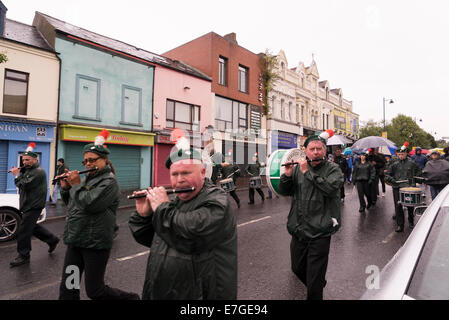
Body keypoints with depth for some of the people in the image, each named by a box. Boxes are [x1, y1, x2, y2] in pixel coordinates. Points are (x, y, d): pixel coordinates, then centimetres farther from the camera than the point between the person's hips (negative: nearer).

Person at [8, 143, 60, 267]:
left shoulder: (38, 171, -18)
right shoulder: (28, 170, 17)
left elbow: (25, 185, -23)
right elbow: (22, 183, 14)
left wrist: (17, 175, -10)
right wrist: (18, 172, 0)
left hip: (33, 206, -10)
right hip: (28, 205, 10)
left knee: (23, 230, -4)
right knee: (32, 227, 18)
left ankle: (23, 256, 9)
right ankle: (52, 239, 30)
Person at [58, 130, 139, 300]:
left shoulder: (109, 181, -14)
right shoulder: (85, 179, 12)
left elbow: (89, 204, -26)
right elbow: (70, 203, 22)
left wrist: (76, 185, -12)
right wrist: (65, 187, 4)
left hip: (95, 244, -8)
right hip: (75, 241, 8)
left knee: (94, 291, 3)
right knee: (67, 289, 13)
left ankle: (130, 297, 25)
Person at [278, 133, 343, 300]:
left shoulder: (333, 169, -4)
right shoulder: (298, 168, 6)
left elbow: (331, 188, -23)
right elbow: (284, 192, 5)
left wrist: (307, 172, -21)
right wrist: (287, 175, -13)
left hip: (319, 233, -4)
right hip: (298, 230, 5)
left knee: (315, 278, 4)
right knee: (297, 268, 20)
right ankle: (317, 285, 49)